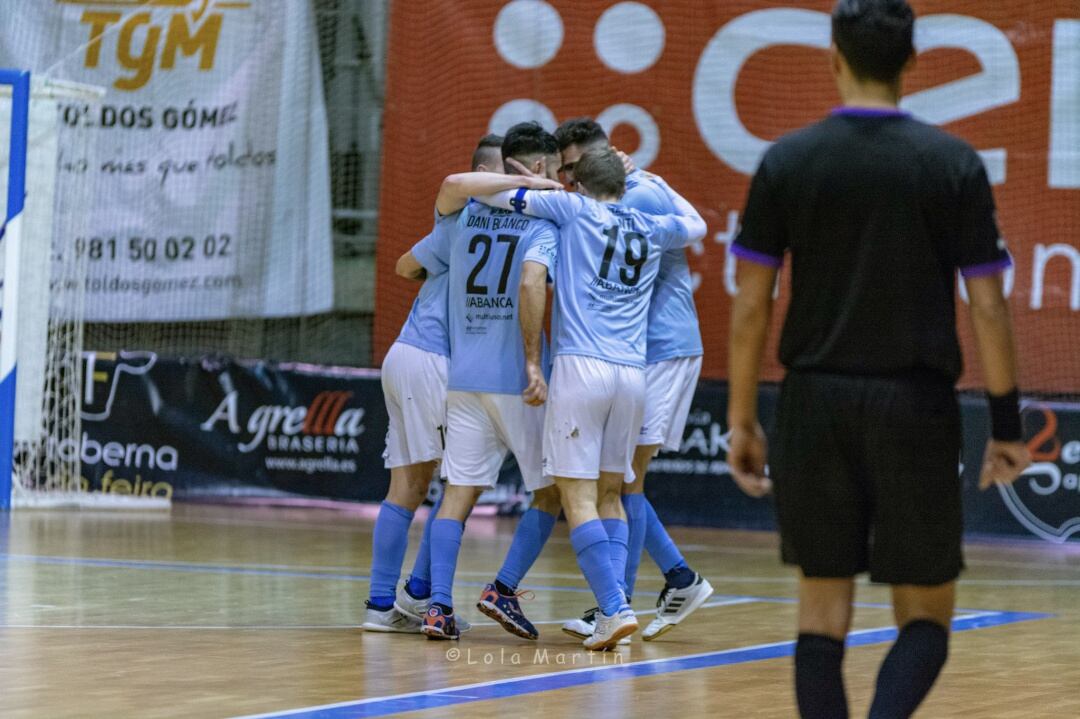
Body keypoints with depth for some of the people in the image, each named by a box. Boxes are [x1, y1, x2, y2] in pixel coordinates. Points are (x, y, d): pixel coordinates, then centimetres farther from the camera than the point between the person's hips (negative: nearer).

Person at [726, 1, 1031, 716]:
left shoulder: (786, 162, 0)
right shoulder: (955, 165, -3)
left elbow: (750, 306, 1)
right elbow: (988, 308, -4)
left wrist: (742, 421, 10)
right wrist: (1007, 427, 4)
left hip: (816, 404, 1)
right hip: (916, 406, -1)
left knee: (823, 607, 11)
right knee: (927, 613, 8)